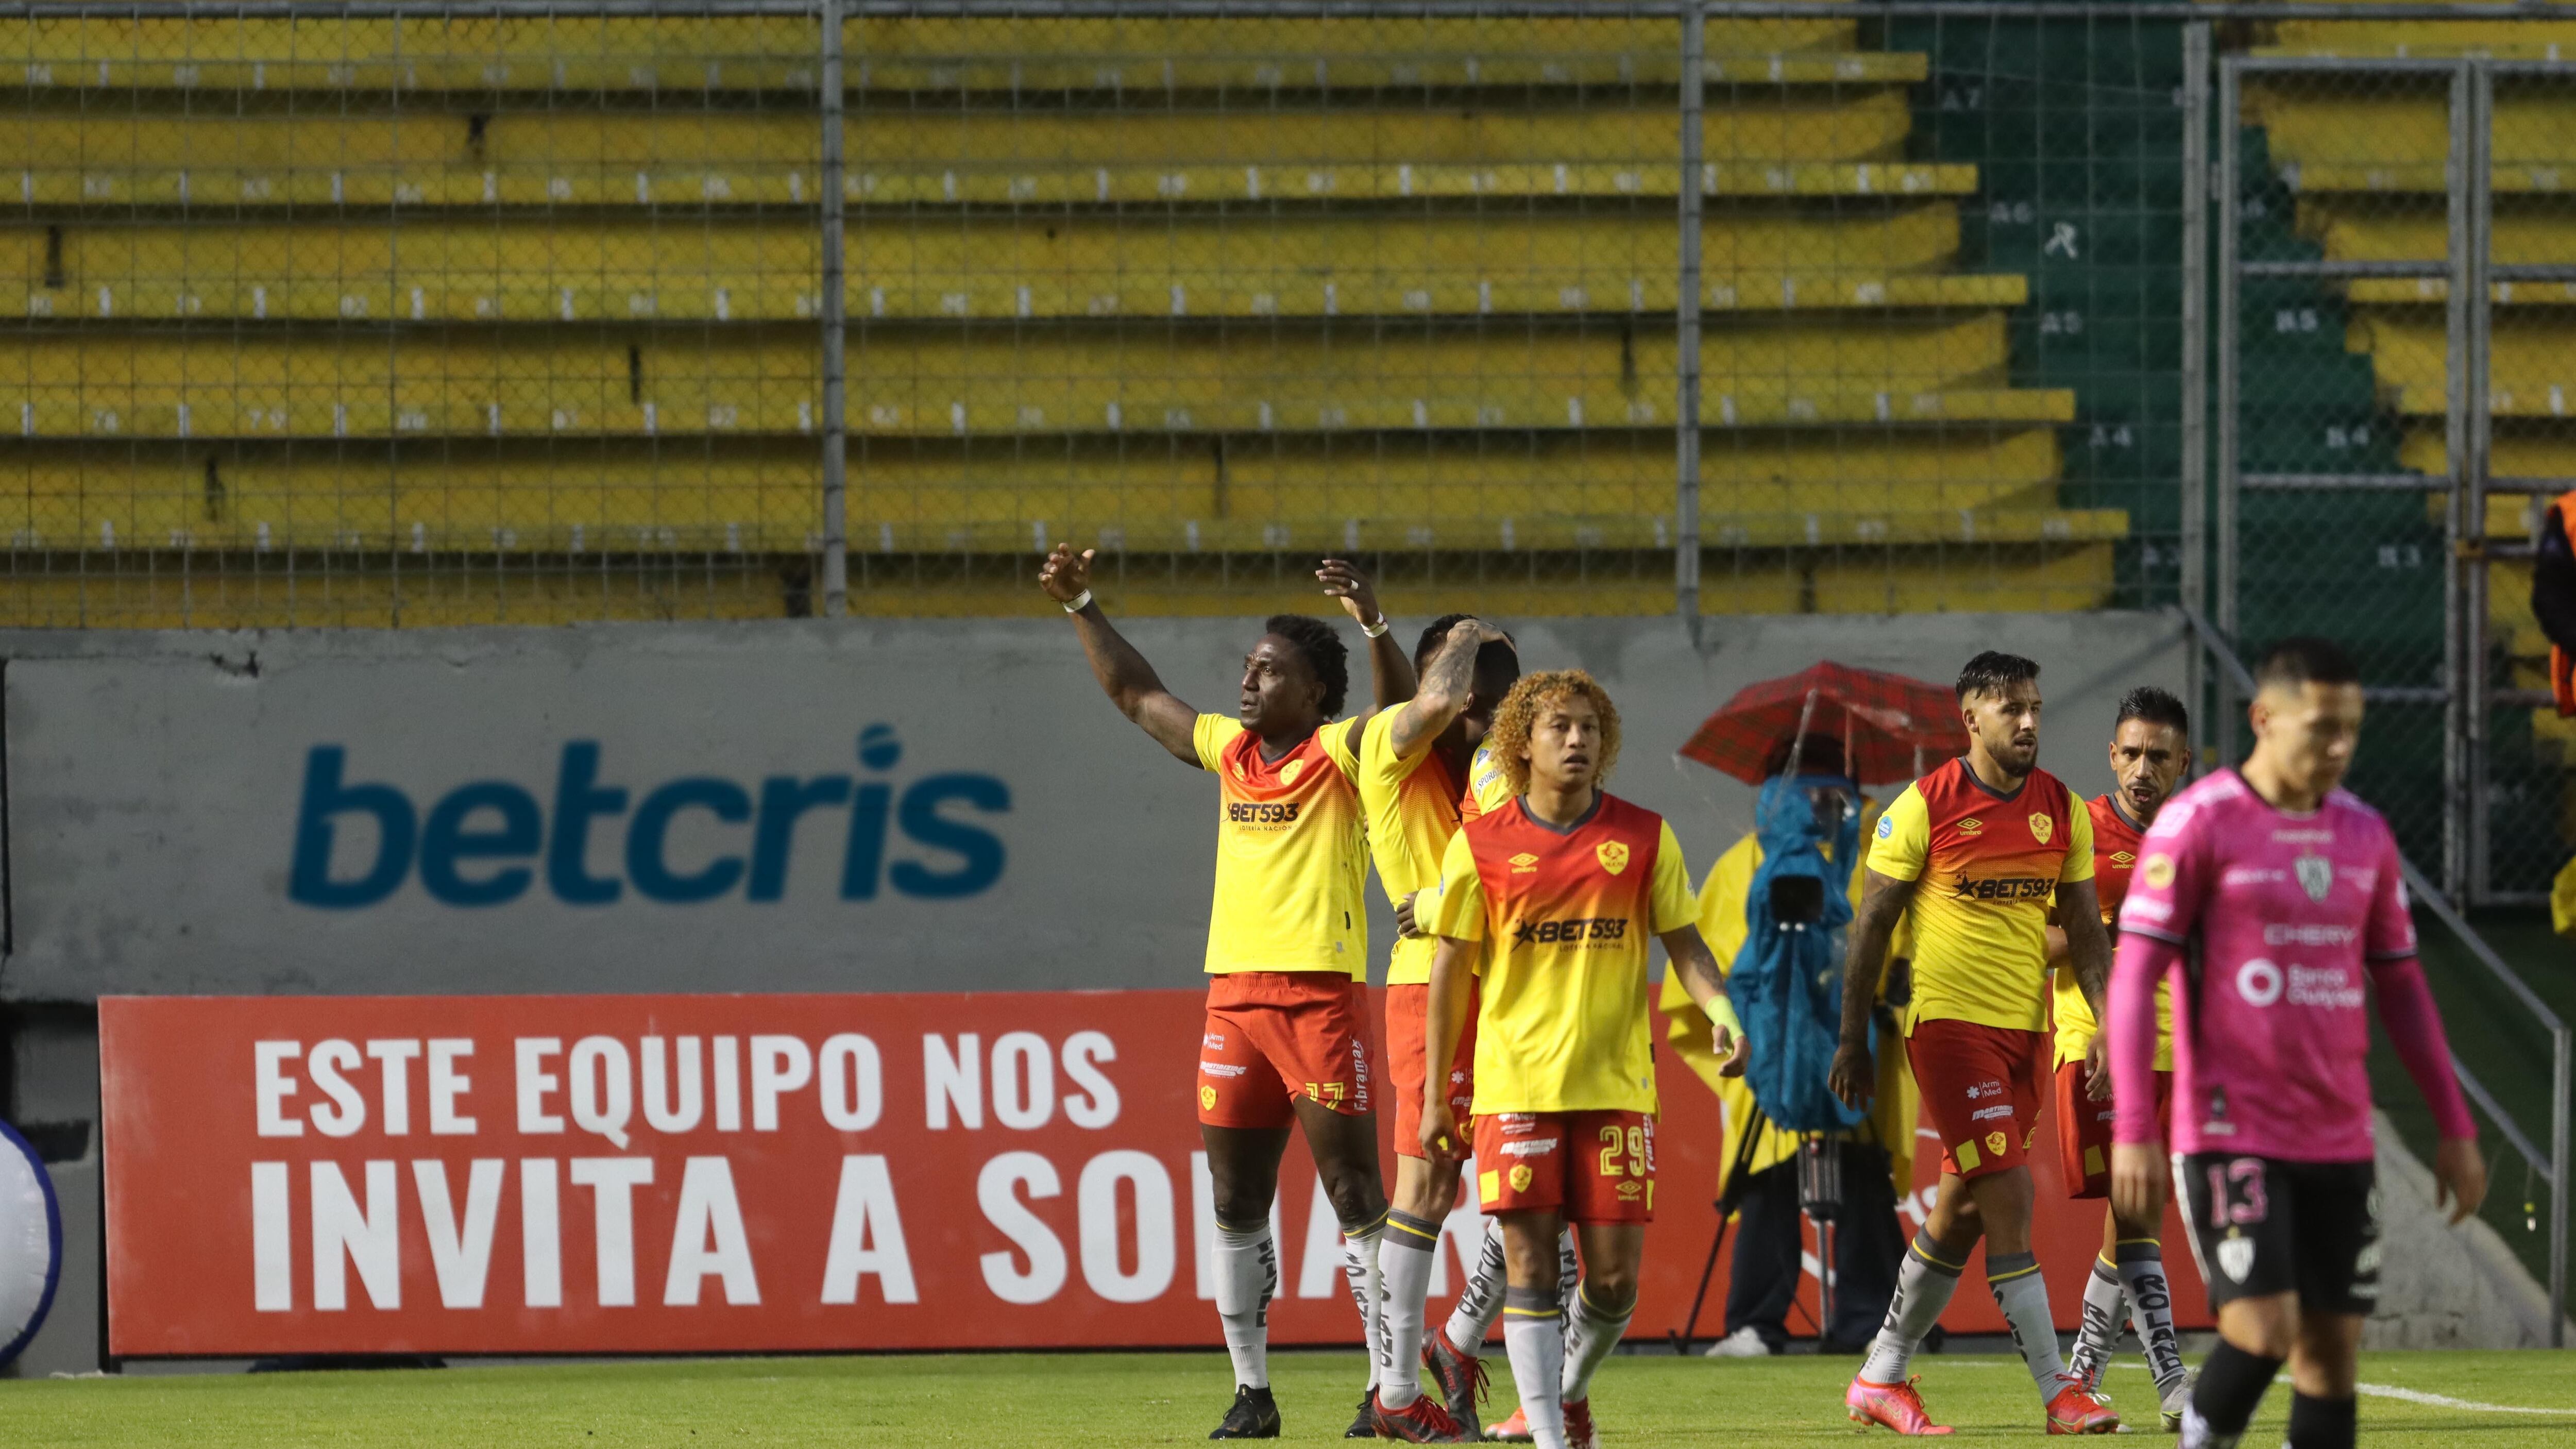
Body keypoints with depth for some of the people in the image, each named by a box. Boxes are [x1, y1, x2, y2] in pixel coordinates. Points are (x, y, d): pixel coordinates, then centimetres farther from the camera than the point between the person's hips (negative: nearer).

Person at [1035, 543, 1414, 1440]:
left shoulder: (1338, 754, -3)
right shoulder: (1230, 752, 15)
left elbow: (1401, 712, -23)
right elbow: (1136, 695, 27)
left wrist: (1373, 625, -36)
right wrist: (1080, 608, 27)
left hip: (1320, 992, -7)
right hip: (1232, 990, 7)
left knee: (1353, 1190, -6)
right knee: (1236, 1200, 7)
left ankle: (1389, 1385, -4)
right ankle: (1251, 1391, 13)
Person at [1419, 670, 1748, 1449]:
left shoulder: (1644, 837, 4)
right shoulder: (1480, 845, 2)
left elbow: (1684, 943, 7)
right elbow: (1452, 969, 6)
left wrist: (1721, 1011, -14)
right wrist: (1434, 1094, 6)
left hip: (1615, 1084, 1)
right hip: (1514, 1084, -1)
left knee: (1614, 1274, 0)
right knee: (1529, 1261, -7)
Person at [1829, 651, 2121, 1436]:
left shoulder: (2062, 810, 7)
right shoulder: (1924, 807, -7)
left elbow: (2084, 929, 11)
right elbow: (1871, 924, -2)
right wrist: (1853, 1039, -2)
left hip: (2025, 1028, 6)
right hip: (1949, 1020, -6)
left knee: (1963, 1210, 10)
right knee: (2009, 1198, -13)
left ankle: (1883, 1378, 23)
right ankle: (2059, 1392, -13)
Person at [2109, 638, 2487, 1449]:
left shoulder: (2364, 835, 10)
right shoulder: (2197, 824, -7)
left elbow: (2401, 986, 18)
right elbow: (2134, 978, -8)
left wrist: (2454, 1129, 14)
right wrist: (2133, 1131, -16)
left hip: (2339, 1140, 5)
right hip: (2231, 1133, -5)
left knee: (2332, 1347, 3)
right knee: (2263, 1331, -17)